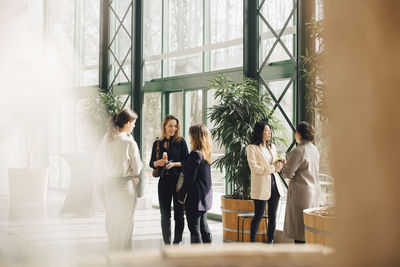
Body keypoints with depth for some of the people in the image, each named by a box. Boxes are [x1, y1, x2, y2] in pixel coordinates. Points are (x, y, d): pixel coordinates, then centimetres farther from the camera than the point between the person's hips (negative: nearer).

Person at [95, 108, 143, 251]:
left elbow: (98, 164, 9)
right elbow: (137, 168, -8)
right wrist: (134, 176, 13)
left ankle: (112, 250, 28)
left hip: (106, 184, 6)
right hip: (123, 185, -6)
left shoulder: (106, 139, 2)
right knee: (124, 221, 6)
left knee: (111, 220, 18)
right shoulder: (129, 142, -15)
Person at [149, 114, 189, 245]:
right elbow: (151, 163, 11)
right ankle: (167, 243, 13)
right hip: (164, 181, 3)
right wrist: (158, 163, -11)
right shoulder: (157, 143, 8)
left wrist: (175, 164, -19)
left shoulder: (180, 141, 0)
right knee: (165, 215, 6)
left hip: (179, 180, -3)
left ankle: (177, 242, 7)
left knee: (179, 214, 0)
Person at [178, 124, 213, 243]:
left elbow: (189, 179, -18)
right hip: (205, 196, 9)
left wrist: (181, 196, -9)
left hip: (195, 197, -9)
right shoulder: (205, 154, 9)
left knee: (194, 229, -4)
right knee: (204, 227, 15)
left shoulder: (195, 154, -17)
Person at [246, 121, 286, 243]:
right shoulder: (252, 148, -5)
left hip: (274, 184, 6)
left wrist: (279, 164, -3)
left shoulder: (272, 146, 16)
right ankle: (252, 241, 10)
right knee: (259, 215, -2)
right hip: (261, 186, -6)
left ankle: (270, 241, 13)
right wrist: (272, 168, -16)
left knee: (272, 216, 6)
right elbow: (254, 168, -13)